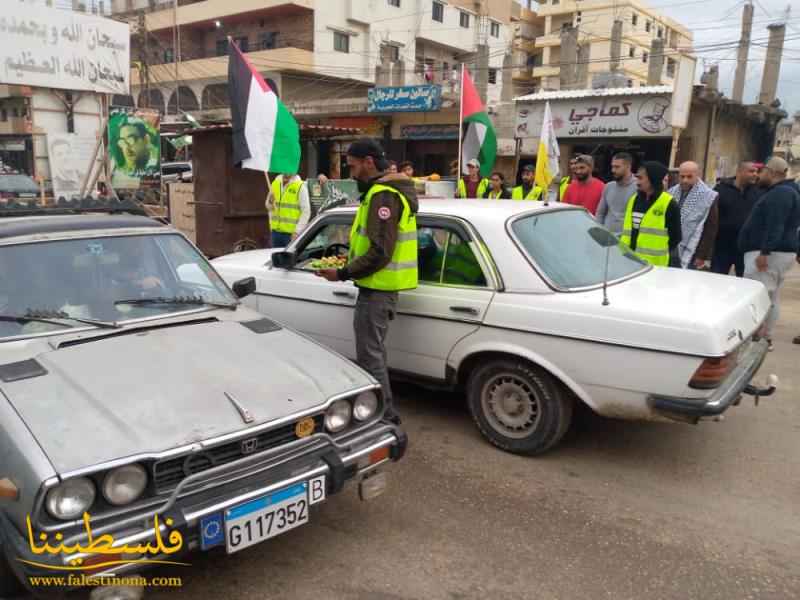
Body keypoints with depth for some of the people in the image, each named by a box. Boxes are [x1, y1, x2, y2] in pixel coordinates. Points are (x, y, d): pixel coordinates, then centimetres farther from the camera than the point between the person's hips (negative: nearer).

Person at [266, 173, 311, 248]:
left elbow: (306, 212, -10)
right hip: (276, 231, 6)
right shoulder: (275, 183, 9)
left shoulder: (300, 186, -8)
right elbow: (269, 206, 19)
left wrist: (297, 231, -16)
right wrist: (270, 203, -5)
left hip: (291, 233, -5)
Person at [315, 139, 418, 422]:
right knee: (373, 352, 19)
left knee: (370, 355, -4)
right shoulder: (387, 190, 16)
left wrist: (344, 274, -19)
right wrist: (351, 258, 16)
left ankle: (386, 418, 5)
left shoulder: (383, 195, -19)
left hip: (377, 289, -11)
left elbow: (380, 252, -24)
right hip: (380, 286, 11)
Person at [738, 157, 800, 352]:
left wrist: (764, 252, -30)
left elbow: (775, 226, -25)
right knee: (771, 298, 13)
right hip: (781, 252, 11)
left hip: (769, 253, -11)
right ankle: (766, 337, 19)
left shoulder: (780, 193, -15)